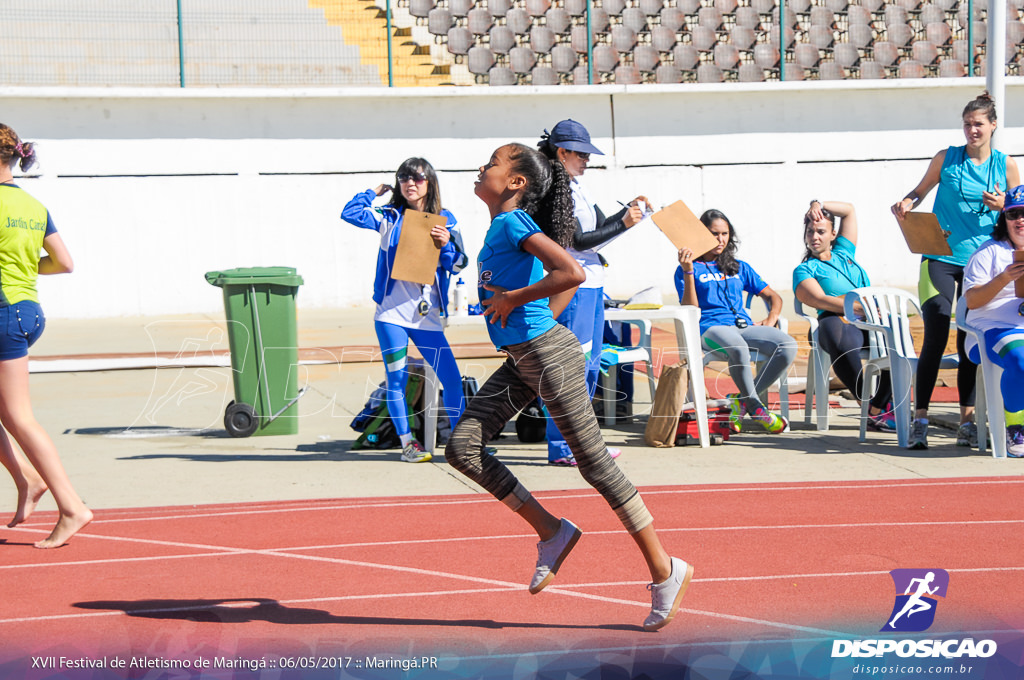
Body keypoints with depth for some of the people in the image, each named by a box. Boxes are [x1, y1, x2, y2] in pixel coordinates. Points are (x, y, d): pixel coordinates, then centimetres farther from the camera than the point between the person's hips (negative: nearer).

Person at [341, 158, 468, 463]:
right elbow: (350, 213, -3)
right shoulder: (390, 218, 6)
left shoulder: (444, 221, 8)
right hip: (391, 312, -1)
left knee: (452, 378, -3)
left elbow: (458, 265, 6)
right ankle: (407, 442, 10)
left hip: (427, 315, 1)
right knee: (397, 379, -1)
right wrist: (375, 192, 5)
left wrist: (447, 244, -11)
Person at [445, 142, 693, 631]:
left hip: (548, 354, -9)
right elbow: (554, 270, 25)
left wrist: (514, 298, -19)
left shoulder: (513, 223, -15)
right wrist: (510, 298, 12)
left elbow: (572, 273, -29)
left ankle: (665, 571, 8)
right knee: (462, 448, 1)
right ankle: (551, 533, 9)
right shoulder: (502, 225, 12)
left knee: (595, 463, -3)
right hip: (520, 359, 9)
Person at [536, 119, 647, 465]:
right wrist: (624, 223, -17)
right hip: (571, 286, -10)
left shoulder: (575, 187, 16)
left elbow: (599, 228, 21)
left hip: (591, 283, 10)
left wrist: (628, 210, 9)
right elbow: (579, 240, -18)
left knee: (590, 364, 13)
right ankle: (561, 448, -3)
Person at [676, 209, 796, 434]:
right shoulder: (689, 268, 10)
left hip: (744, 326, 5)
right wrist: (688, 272, -13)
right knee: (738, 348, -42)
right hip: (710, 328, -5)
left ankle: (742, 400, -15)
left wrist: (771, 320, 6)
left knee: (788, 346, -25)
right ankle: (756, 407, -21)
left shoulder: (739, 268, 25)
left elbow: (773, 296, 27)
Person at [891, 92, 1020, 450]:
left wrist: (1002, 206, -10)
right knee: (935, 337, -10)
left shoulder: (1006, 165, 7)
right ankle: (920, 420, -9)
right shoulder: (946, 159, 5)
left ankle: (967, 419, 13)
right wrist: (907, 203, -5)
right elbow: (921, 190, 16)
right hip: (940, 258, -1)